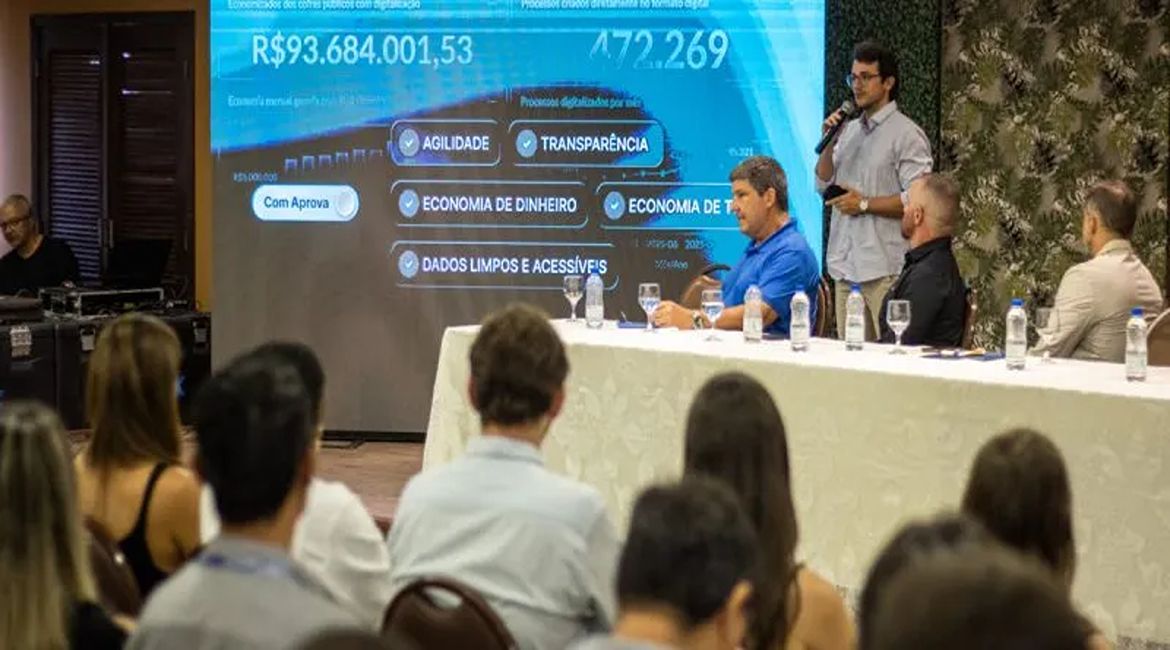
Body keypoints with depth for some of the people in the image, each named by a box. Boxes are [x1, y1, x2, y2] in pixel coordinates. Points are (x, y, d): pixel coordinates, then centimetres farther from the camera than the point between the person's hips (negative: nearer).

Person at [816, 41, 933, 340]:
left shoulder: (906, 134, -6)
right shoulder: (850, 130, 17)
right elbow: (823, 183, 18)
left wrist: (865, 204, -11)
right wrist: (829, 142, 4)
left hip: (884, 270, -7)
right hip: (845, 265, 7)